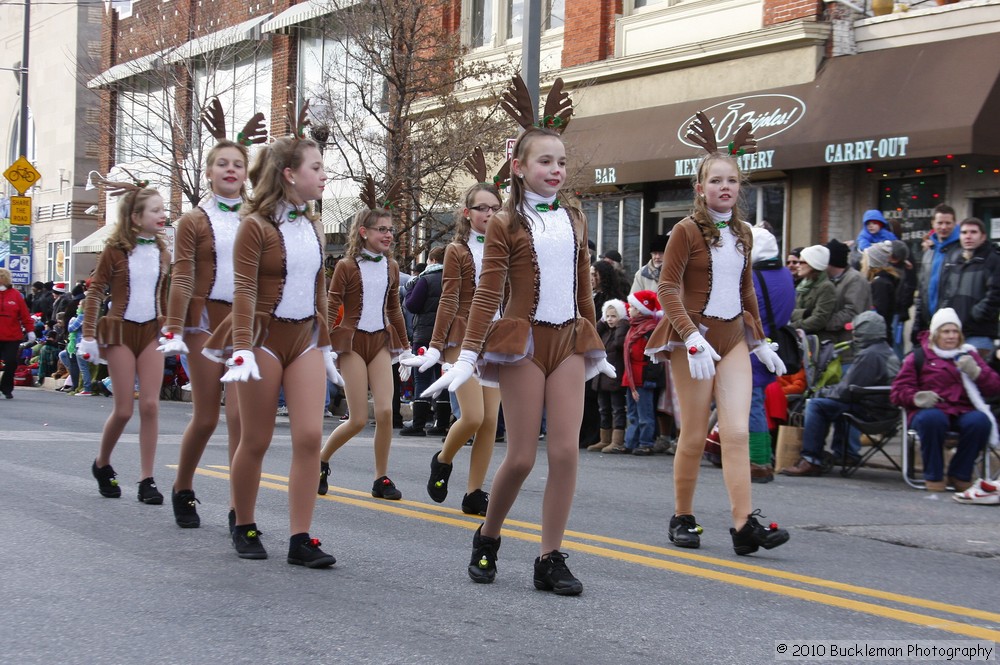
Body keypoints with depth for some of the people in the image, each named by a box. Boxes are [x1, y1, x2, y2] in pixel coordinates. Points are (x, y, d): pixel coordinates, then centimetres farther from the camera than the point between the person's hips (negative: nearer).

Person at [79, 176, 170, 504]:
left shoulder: (162, 252, 8)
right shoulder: (115, 250, -4)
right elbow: (94, 293, -3)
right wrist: (88, 335, -7)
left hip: (152, 332, 4)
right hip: (120, 330, -4)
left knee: (150, 405, -6)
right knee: (124, 409, -4)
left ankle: (147, 480, -2)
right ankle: (102, 464, 22)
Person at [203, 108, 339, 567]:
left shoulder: (313, 226, 10)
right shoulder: (256, 225, -9)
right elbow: (244, 290, -14)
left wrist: (325, 345, 17)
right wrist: (243, 350, -22)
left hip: (305, 338, 5)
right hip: (265, 335, -5)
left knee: (310, 435, -7)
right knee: (255, 441, 4)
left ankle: (300, 539, -4)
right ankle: (244, 528, 23)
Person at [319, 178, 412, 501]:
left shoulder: (391, 267, 10)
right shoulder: (346, 266, -6)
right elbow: (330, 308, -5)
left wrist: (405, 350, 18)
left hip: (381, 342, 4)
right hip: (352, 341, -4)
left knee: (385, 411, -9)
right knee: (358, 419, -6)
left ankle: (381, 479, 3)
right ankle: (319, 462, 18)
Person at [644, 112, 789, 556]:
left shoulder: (743, 234, 12)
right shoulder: (687, 231, -7)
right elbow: (668, 290, -11)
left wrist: (760, 342, 21)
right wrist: (693, 338, -22)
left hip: (733, 339, 5)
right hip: (692, 339, -5)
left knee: (737, 431, -7)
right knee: (694, 436, 0)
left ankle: (744, 524, -14)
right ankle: (682, 518, 16)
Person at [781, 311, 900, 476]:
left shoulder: (869, 355, -18)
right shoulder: (887, 351, 15)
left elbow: (847, 391, -19)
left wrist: (826, 392, -1)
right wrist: (831, 390, 13)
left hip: (872, 411, -11)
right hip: (886, 407, 11)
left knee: (815, 405, -12)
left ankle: (811, 461, -15)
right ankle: (845, 454, 32)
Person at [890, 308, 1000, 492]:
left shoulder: (969, 355, 22)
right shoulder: (918, 357, 15)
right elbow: (898, 391, 9)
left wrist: (976, 372, -5)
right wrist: (917, 398, -14)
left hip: (964, 412, 2)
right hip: (931, 410, -2)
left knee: (980, 421, -33)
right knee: (931, 419, -39)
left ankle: (960, 475, -15)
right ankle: (934, 476, -23)